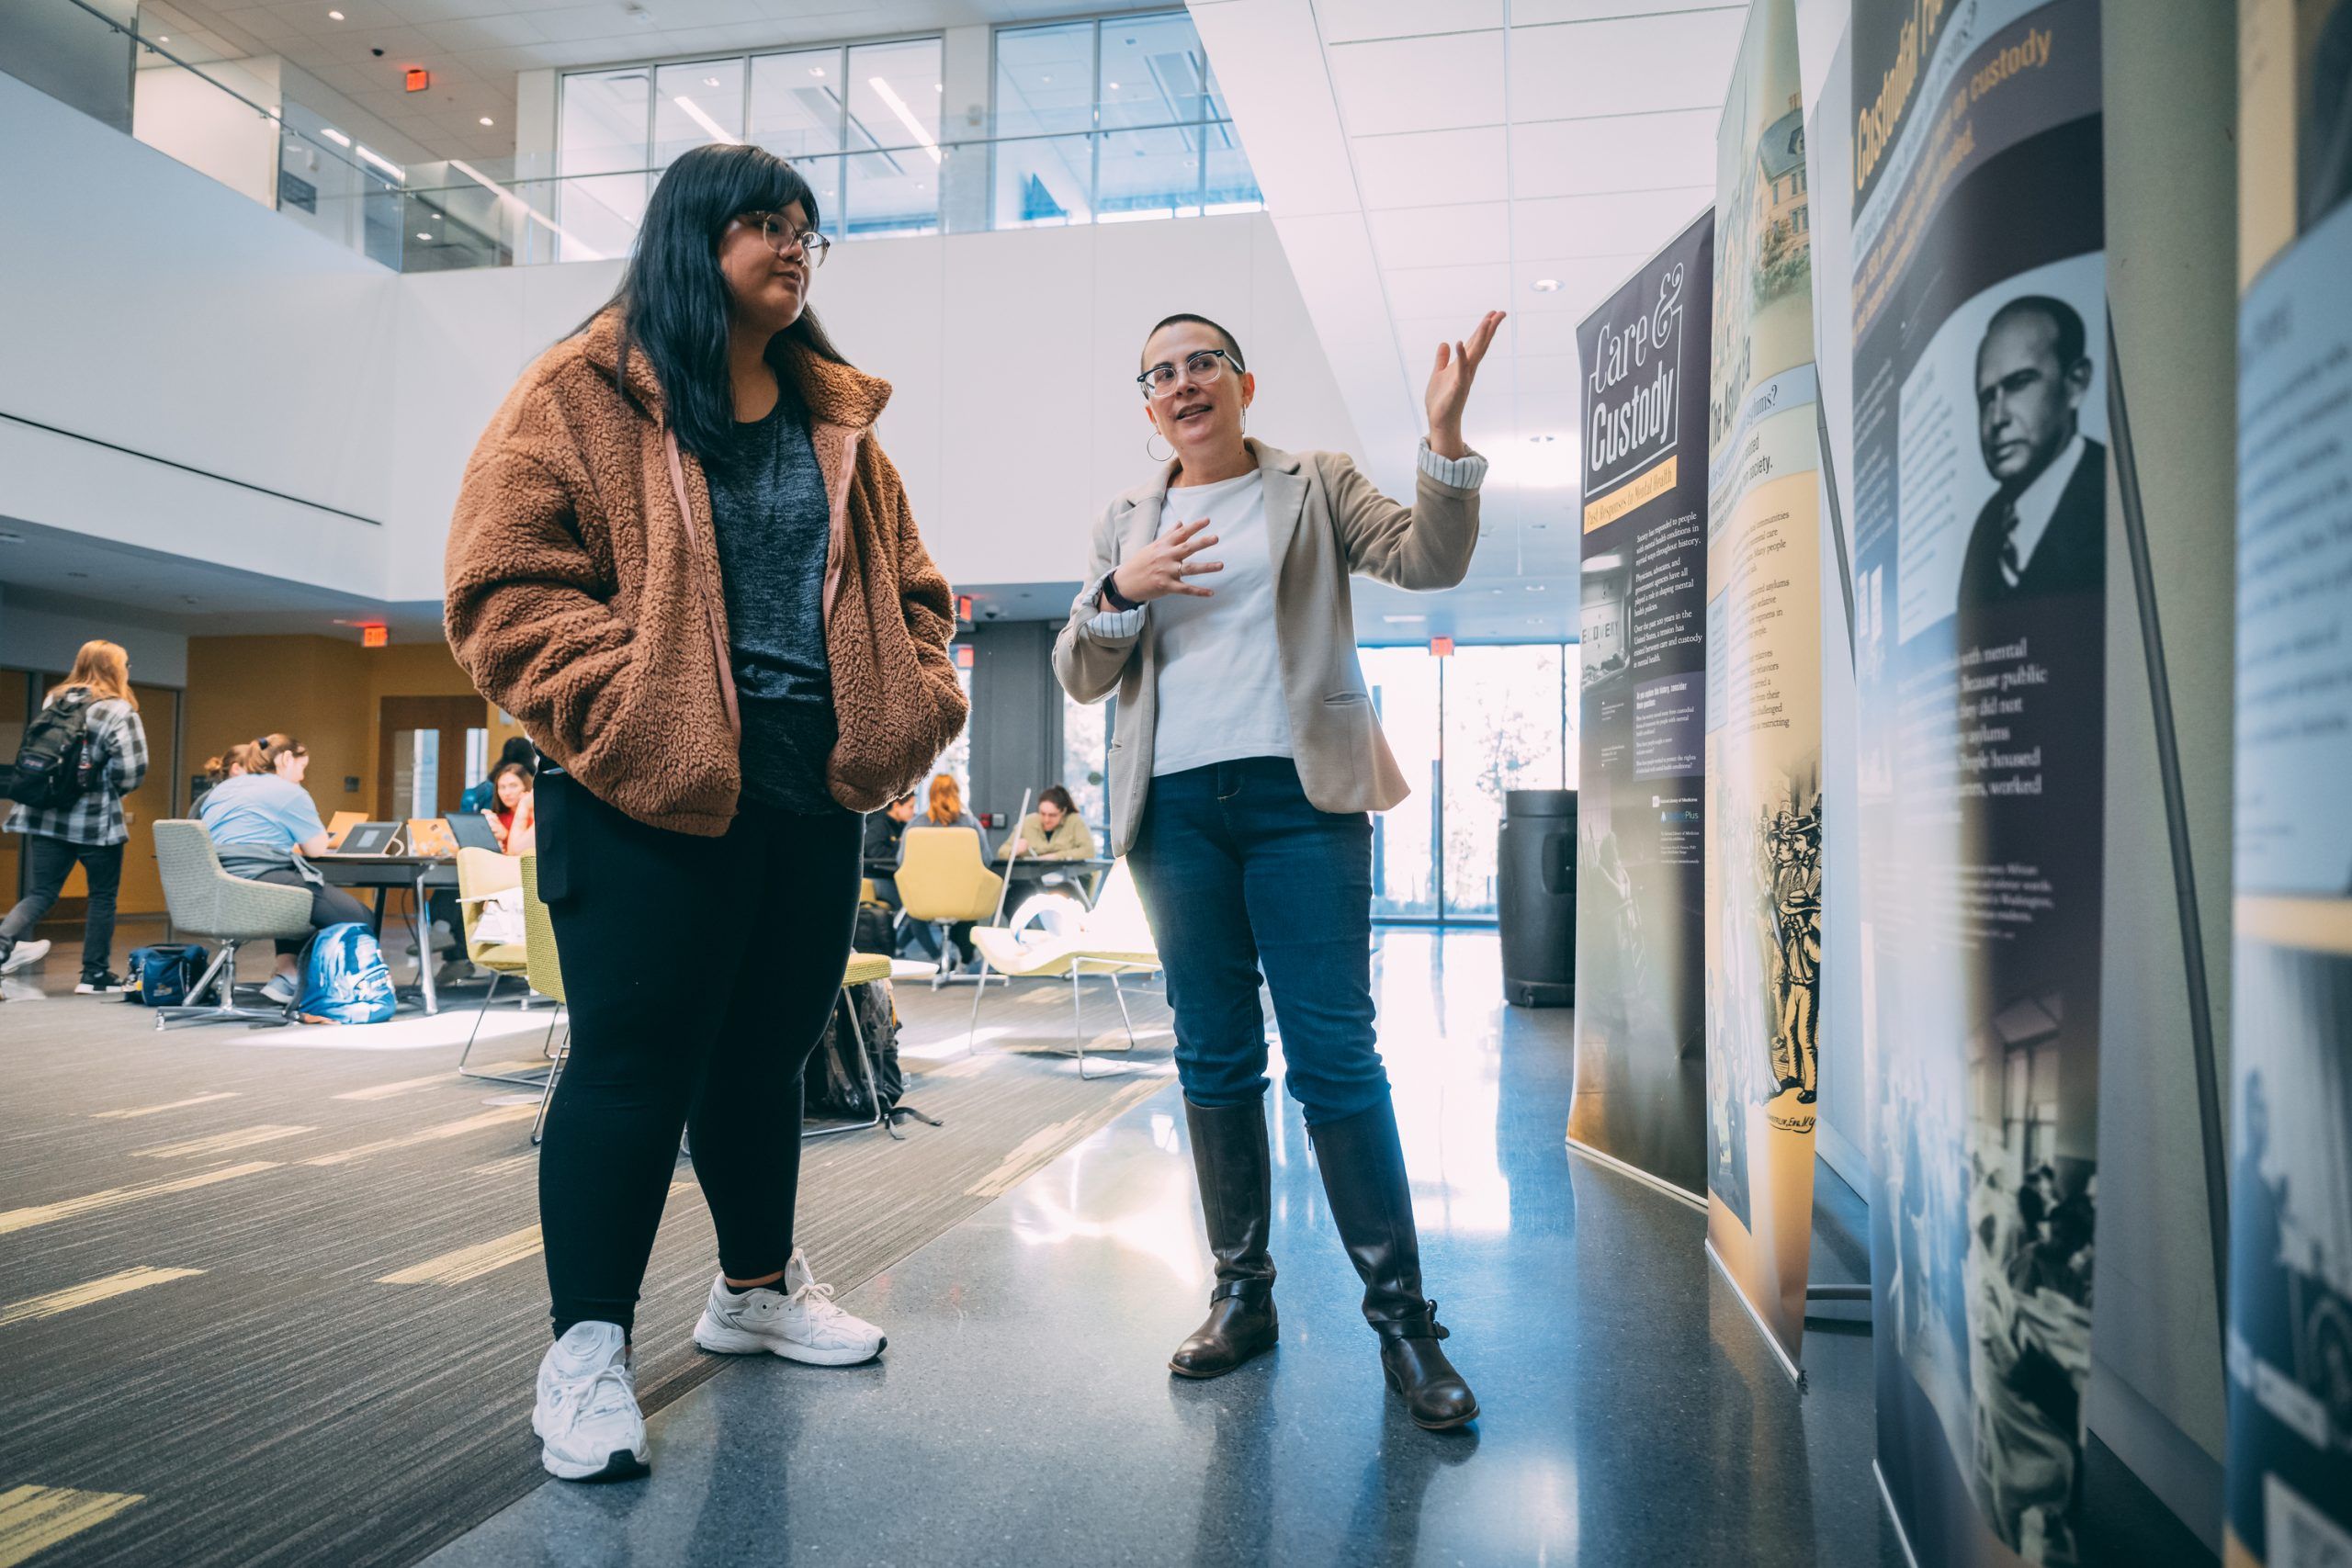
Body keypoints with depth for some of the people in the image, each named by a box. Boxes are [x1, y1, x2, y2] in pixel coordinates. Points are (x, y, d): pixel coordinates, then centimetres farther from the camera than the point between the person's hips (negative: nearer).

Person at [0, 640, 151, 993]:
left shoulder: (53, 702, 8)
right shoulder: (119, 712, -12)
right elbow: (132, 769, -18)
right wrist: (112, 789, 2)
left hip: (47, 815, 5)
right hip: (97, 821, -5)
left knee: (42, 892, 10)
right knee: (103, 895, 8)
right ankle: (95, 975, 14)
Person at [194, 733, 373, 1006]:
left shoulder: (219, 790, 25)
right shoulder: (288, 792, 1)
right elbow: (317, 847, 0)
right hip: (258, 883, -9)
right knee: (358, 918, -5)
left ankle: (287, 972, 19)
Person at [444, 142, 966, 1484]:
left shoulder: (836, 417, 17)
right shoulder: (587, 395, 0)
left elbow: (909, 583, 21)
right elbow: (506, 584, -7)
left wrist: (918, 697, 4)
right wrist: (624, 705, -18)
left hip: (816, 793, 6)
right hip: (652, 795, -6)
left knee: (771, 1047, 16)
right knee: (638, 1060, -2)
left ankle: (759, 1285, 35)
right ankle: (588, 1345, 13)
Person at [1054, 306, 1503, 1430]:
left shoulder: (1316, 487, 11)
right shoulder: (1125, 523, 17)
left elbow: (1429, 560, -3)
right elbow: (1079, 677, 12)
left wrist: (1444, 432, -17)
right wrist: (1123, 589, -7)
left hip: (1301, 797, -3)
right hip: (1176, 809, 3)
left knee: (1335, 1058, -7)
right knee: (1213, 1061, 7)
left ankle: (1401, 1316, 3)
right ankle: (1241, 1293, 19)